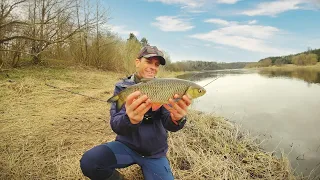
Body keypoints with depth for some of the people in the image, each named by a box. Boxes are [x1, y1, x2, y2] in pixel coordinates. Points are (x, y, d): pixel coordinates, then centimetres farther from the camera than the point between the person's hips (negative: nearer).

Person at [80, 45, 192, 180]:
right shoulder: (122, 87, -8)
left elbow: (168, 124, -17)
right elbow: (115, 125, -21)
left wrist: (177, 119, -42)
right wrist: (131, 119, -45)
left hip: (155, 153, 2)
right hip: (127, 146, -1)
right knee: (89, 161, -24)